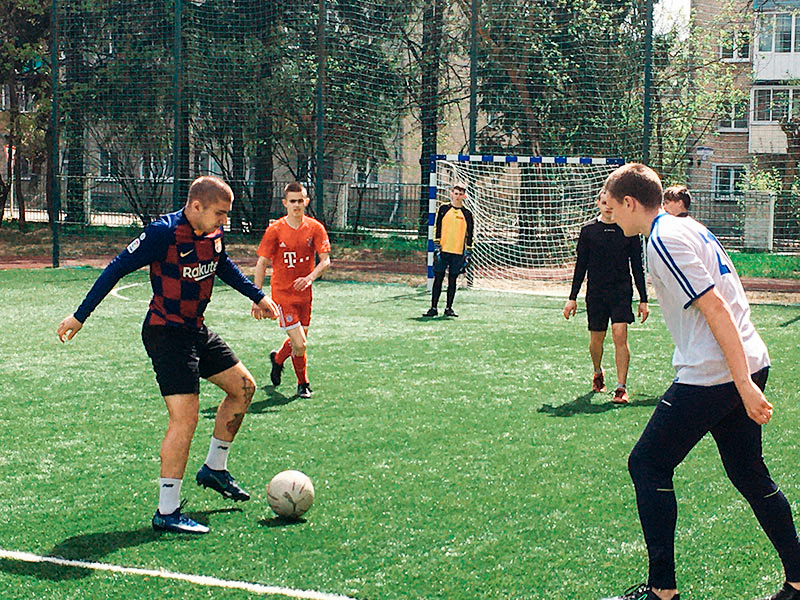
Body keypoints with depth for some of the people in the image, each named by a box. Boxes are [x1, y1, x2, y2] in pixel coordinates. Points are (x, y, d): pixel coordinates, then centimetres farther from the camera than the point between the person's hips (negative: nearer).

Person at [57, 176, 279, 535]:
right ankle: (167, 512, -8)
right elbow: (118, 268, -16)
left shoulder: (213, 232, 2)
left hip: (196, 330, 9)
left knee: (243, 387, 15)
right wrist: (80, 316, -13)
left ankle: (214, 468, 31)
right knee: (185, 417, -15)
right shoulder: (164, 233, -22)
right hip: (166, 333, -9)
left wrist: (257, 296, 27)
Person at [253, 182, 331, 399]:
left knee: (299, 340, 14)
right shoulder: (275, 230, -7)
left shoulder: (315, 228, -1)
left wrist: (310, 277, -25)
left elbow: (325, 260, -5)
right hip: (282, 293, -4)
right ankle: (303, 383, 15)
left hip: (304, 293, 4)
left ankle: (278, 359, 47)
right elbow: (261, 263, -4)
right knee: (299, 344, -10)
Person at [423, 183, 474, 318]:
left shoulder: (467, 214, 6)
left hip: (458, 252, 1)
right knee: (438, 279, -1)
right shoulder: (443, 209, 5)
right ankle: (434, 308, 3)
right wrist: (437, 247, -5)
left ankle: (449, 308, 12)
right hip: (443, 250, -1)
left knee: (452, 280, 4)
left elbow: (469, 235, 8)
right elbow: (437, 229, 3)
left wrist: (468, 254, 3)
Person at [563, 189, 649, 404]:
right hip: (595, 291, 2)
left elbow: (637, 267, 6)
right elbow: (581, 265, 9)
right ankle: (598, 372, 38)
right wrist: (572, 298, 5)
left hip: (621, 290, -1)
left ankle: (621, 387, -11)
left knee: (620, 336, -14)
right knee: (596, 339, 8)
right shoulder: (588, 230, 4)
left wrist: (643, 300, 3)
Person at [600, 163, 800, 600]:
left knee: (648, 465, 1)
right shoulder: (689, 227, 17)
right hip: (748, 364, 9)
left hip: (711, 376, -9)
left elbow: (715, 308, -20)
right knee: (750, 475, 15)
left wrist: (743, 383, -22)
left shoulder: (664, 240, -12)